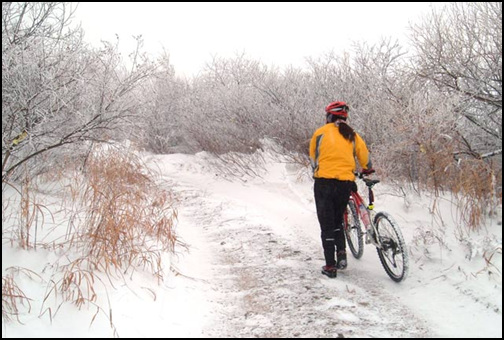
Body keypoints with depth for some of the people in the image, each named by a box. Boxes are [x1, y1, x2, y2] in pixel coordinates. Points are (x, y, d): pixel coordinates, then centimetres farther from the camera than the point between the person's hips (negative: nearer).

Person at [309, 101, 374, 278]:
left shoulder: (321, 132, 6)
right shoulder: (352, 135, 12)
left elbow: (313, 157, 14)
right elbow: (364, 156, 17)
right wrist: (368, 169, 39)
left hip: (324, 182, -3)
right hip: (346, 183, 3)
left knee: (327, 225, 6)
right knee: (337, 221, 24)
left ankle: (330, 266, 6)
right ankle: (342, 254, 7)